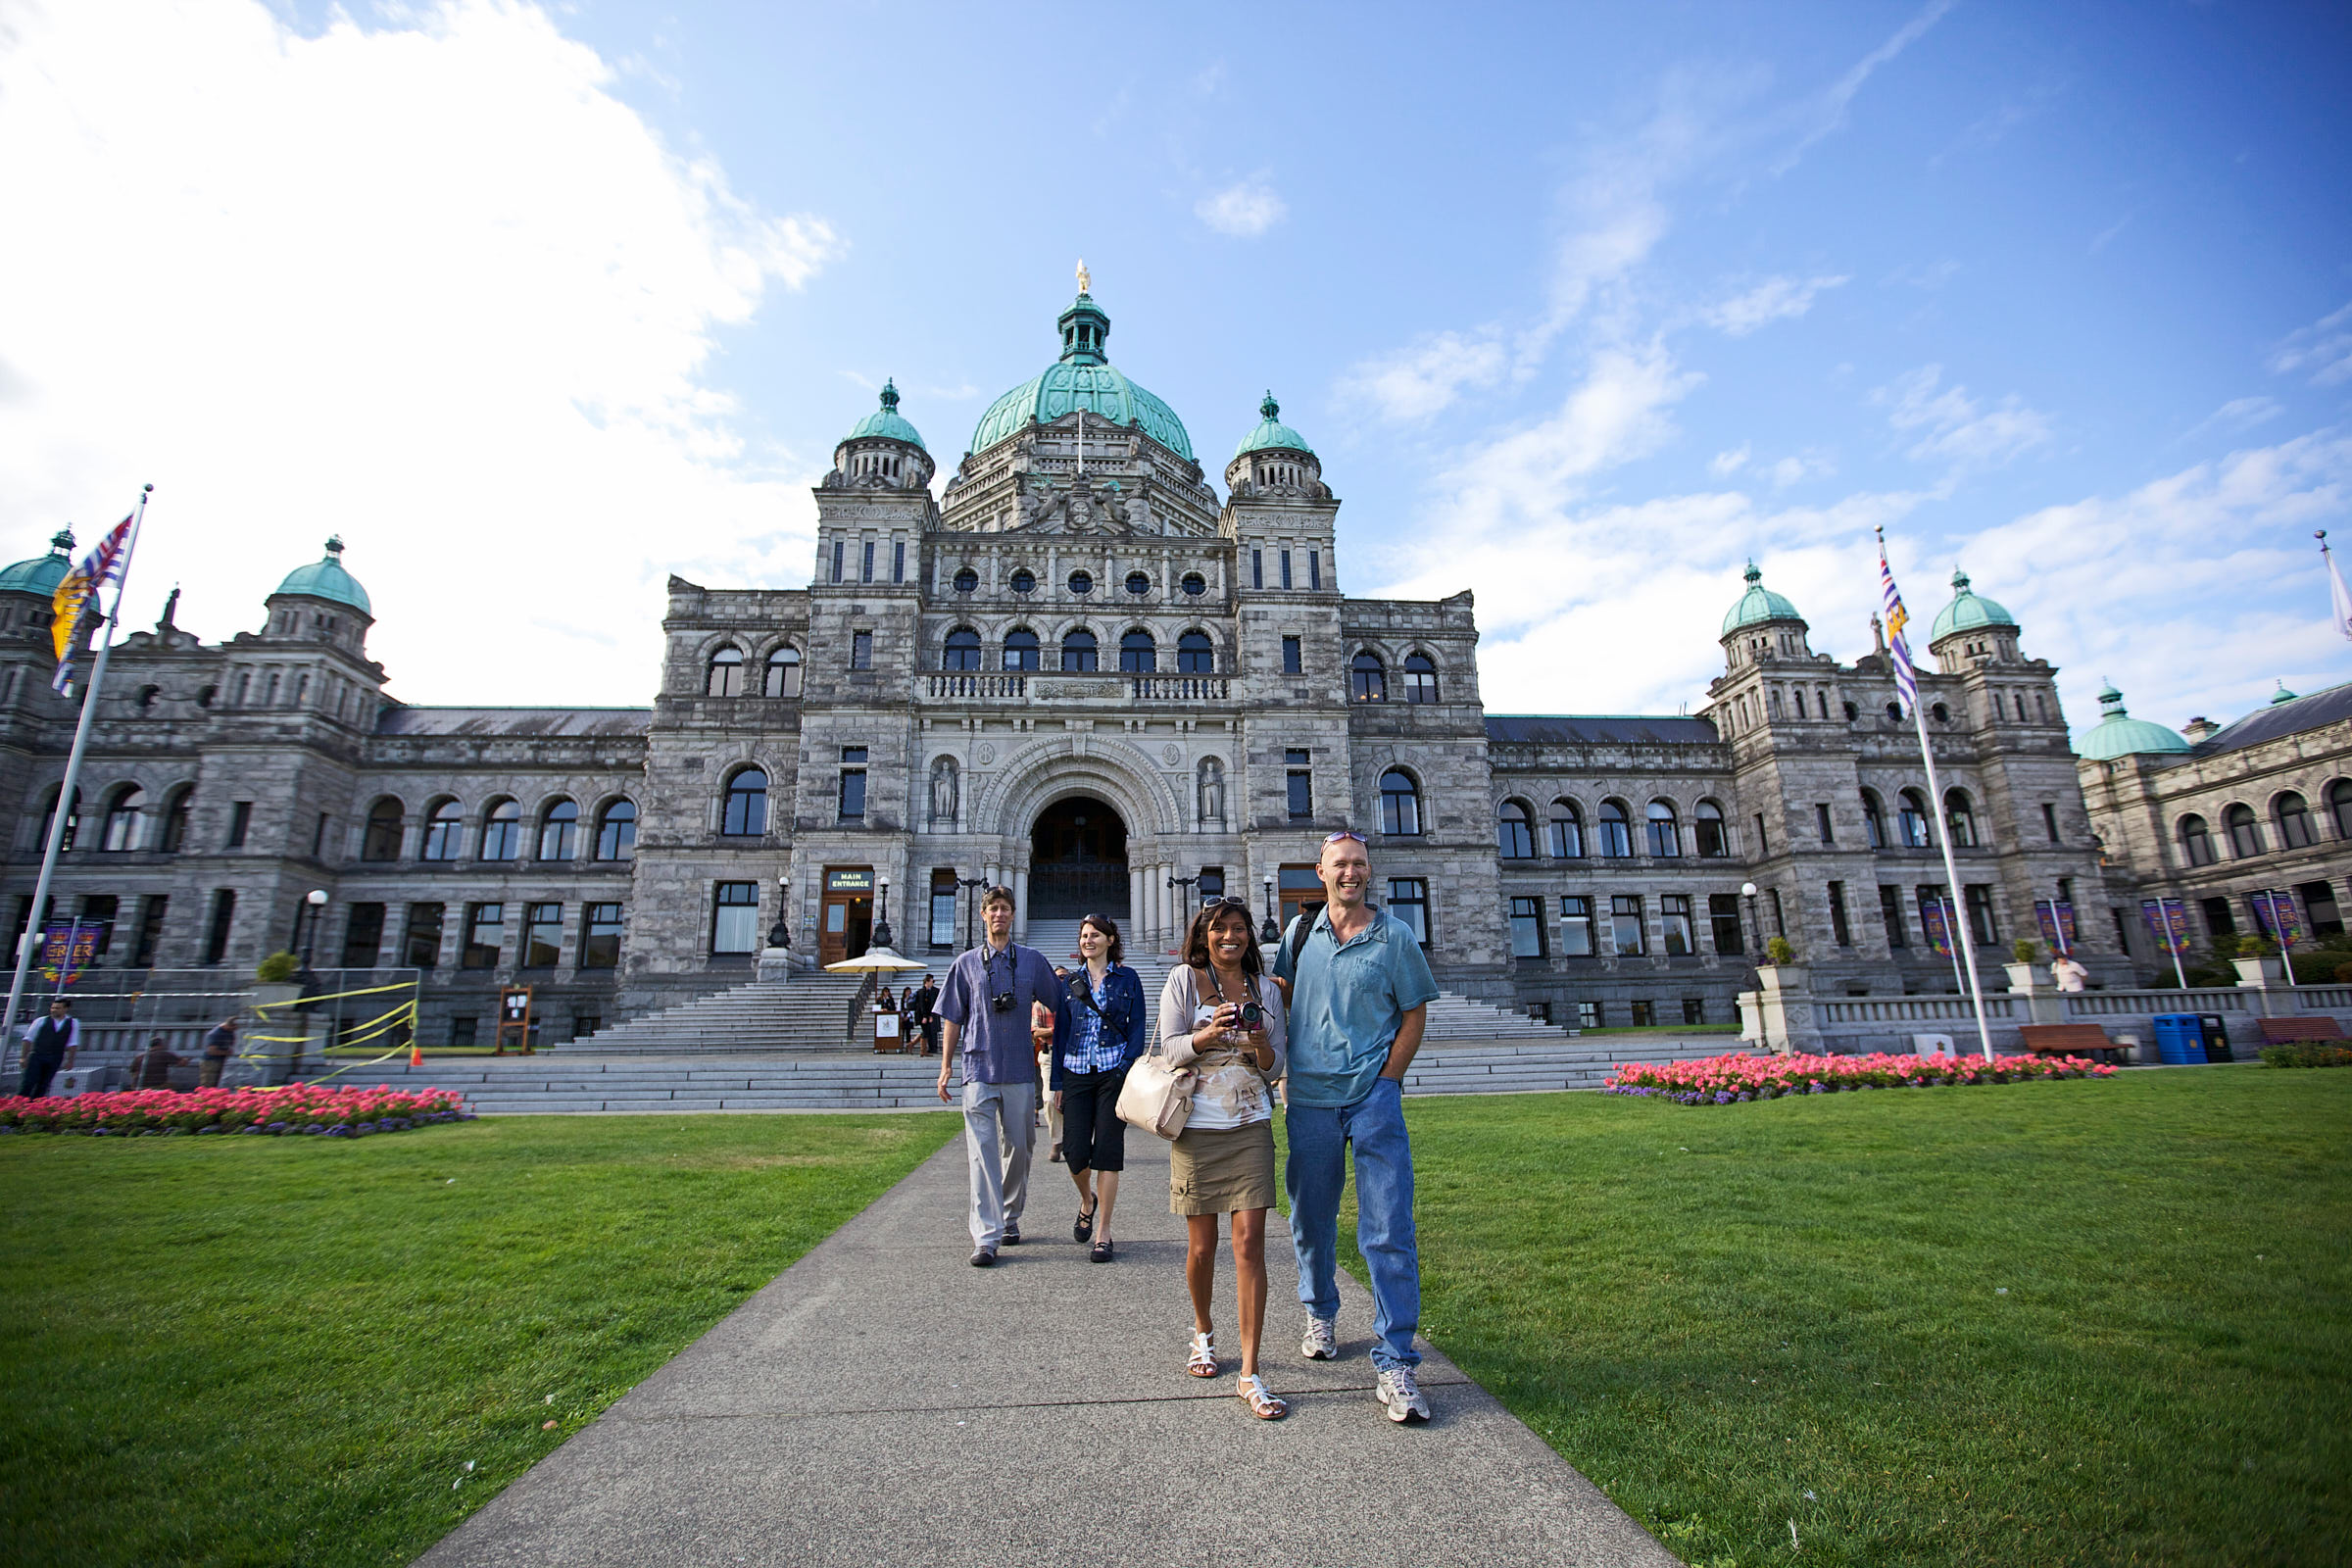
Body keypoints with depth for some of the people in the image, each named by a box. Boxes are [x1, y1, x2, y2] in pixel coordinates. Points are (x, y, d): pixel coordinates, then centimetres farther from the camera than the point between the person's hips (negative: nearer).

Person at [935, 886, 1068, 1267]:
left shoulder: (1032, 960, 7)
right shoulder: (966, 963, 8)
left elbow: (1058, 1004, 15)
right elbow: (952, 1018, 10)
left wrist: (1054, 1038, 10)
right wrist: (946, 1066, 7)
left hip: (1020, 1069, 1)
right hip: (979, 1068, -1)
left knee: (1019, 1147, 9)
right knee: (982, 1151, -6)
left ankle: (1010, 1218, 29)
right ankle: (986, 1236, -3)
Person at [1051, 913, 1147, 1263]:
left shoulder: (1127, 979, 5)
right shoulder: (1070, 981, 12)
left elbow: (1137, 1028, 1)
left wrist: (1127, 1072, -11)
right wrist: (1057, 1082, 7)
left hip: (1114, 1073, -2)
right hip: (1076, 1074, 2)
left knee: (1108, 1149, -2)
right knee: (1075, 1151, -2)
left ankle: (1103, 1234, 10)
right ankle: (1087, 1200, 31)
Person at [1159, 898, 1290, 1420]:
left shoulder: (1266, 989, 7)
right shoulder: (1183, 980, 0)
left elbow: (1275, 1068, 7)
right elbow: (1171, 1050, -7)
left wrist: (1261, 1044, -16)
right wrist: (1211, 1033, -25)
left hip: (1251, 1127, 1)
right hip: (1197, 1127, -1)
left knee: (1250, 1243, -5)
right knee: (1201, 1244, 10)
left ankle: (1250, 1375, 5)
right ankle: (1203, 1332, 38)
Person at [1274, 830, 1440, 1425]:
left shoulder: (1395, 937, -1)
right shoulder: (1300, 932, 6)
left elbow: (1415, 1013, 3)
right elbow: (1281, 1001, 16)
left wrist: (1386, 1081, -5)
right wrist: (1285, 1076, 8)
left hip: (1374, 1096, -2)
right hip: (1309, 1098, 3)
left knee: (1388, 1232, -4)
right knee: (1310, 1219, 16)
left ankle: (1395, 1364, 8)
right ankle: (1319, 1314, 39)